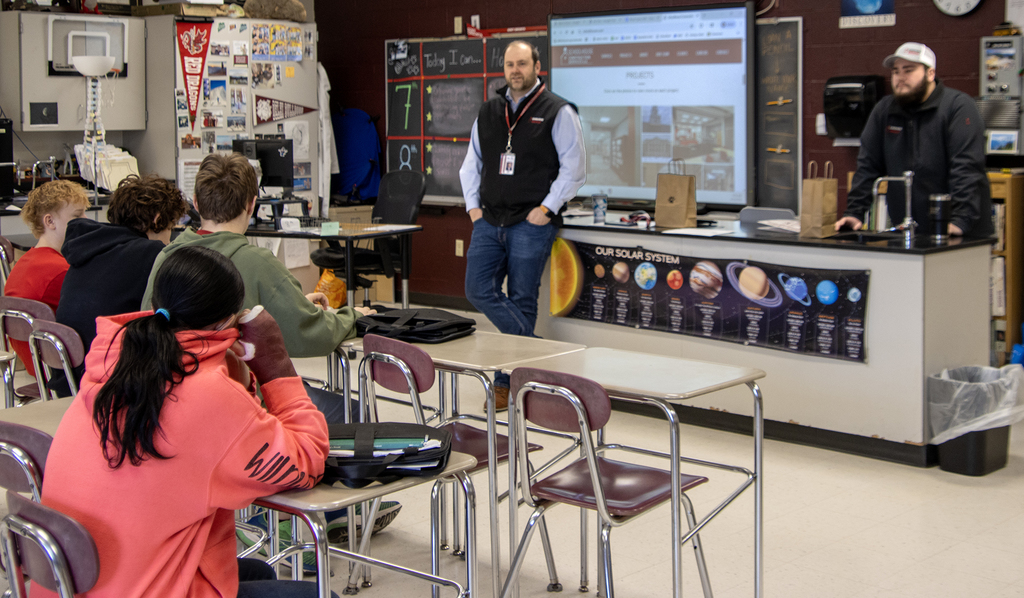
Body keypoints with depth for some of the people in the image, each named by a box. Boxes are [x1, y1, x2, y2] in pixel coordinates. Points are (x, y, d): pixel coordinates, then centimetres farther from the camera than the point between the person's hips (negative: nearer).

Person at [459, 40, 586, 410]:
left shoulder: (558, 112, -3)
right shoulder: (488, 113, 14)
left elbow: (574, 167, -5)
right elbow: (472, 164, 21)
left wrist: (547, 208, -11)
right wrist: (473, 206, 10)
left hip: (531, 223, -6)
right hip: (490, 221, 6)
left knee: (521, 300, -1)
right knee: (478, 289, -4)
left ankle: (508, 382, 10)